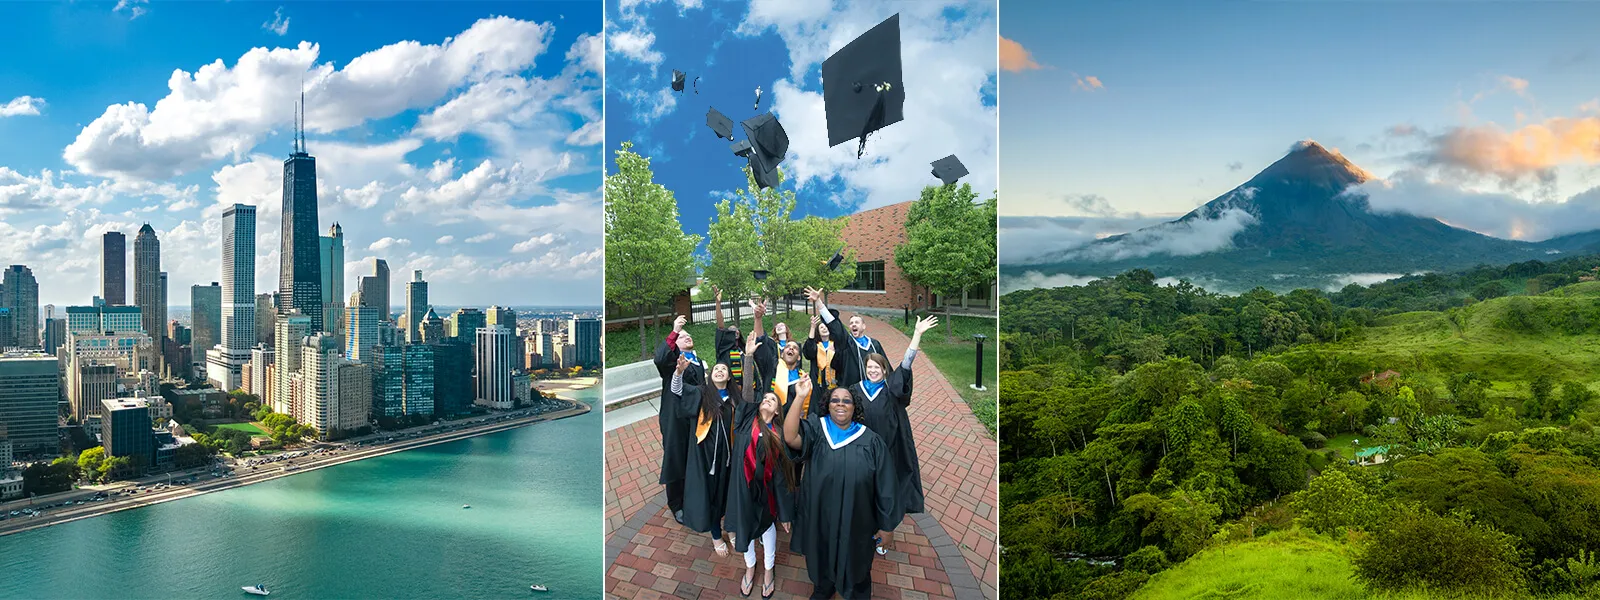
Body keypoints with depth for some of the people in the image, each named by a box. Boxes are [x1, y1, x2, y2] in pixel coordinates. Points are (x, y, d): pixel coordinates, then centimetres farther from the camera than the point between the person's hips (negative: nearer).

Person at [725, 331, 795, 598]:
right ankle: (750, 567, 37)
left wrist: (785, 512, -3)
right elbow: (747, 391, -13)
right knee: (745, 526, 14)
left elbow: (783, 473, -1)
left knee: (767, 526, 13)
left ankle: (768, 571, 34)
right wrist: (748, 356, -23)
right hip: (744, 485, 0)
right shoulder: (747, 421, 1)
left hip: (766, 488, 0)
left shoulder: (779, 434, -1)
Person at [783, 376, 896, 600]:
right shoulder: (816, 430, -8)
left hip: (856, 522, -1)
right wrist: (800, 397, -34)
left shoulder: (871, 441, -10)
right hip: (820, 519, 1)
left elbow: (884, 485, -5)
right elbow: (790, 437, -28)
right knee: (823, 560, 24)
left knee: (854, 565, 19)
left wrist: (884, 523, -2)